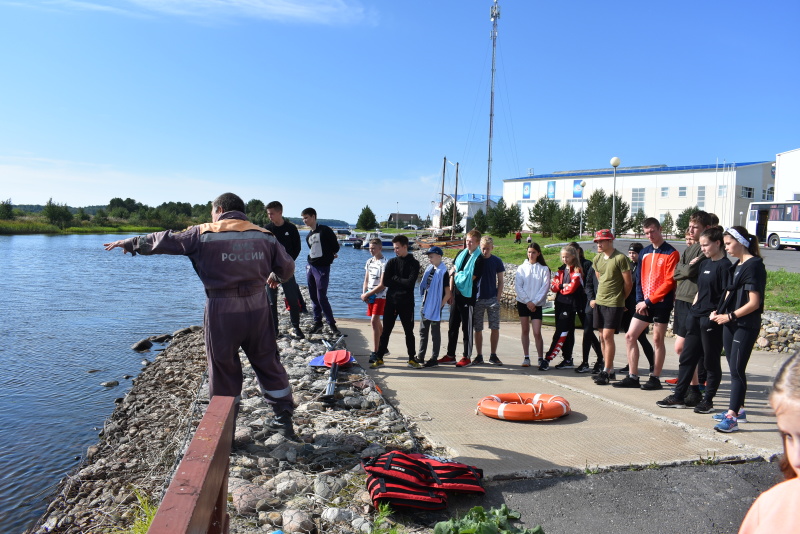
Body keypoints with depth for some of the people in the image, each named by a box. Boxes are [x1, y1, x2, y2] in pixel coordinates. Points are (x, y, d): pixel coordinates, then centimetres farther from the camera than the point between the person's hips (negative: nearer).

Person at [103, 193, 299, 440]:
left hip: (222, 309, -3)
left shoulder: (203, 234, -2)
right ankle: (284, 419, 22)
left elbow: (164, 241, 5)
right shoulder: (265, 235, 6)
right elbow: (287, 267, 7)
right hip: (258, 306, 3)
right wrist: (274, 278, 30)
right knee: (268, 363, 14)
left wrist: (129, 243, 20)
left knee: (223, 369, 11)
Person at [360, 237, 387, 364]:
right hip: (370, 296, 8)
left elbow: (382, 285, -17)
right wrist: (364, 293, -1)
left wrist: (367, 294, -14)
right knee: (377, 322, 15)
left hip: (380, 296, -8)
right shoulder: (369, 262, 10)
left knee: (374, 322, -15)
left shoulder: (384, 263, -14)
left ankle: (375, 352, -13)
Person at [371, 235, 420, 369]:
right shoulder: (391, 262, 6)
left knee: (409, 331, 7)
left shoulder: (414, 263, -1)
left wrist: (395, 279, -7)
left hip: (406, 303, -2)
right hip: (391, 301, 2)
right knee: (386, 330, 5)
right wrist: (401, 282, -8)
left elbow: (410, 283, -15)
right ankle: (379, 358, 11)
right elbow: (385, 282, -3)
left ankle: (411, 359, 17)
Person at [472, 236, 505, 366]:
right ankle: (479, 356, 13)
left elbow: (500, 281, 7)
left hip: (492, 299, 0)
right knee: (477, 329, 3)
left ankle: (493, 355, 12)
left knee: (495, 328, -1)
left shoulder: (497, 261, 3)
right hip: (477, 299, 0)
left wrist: (498, 297, -4)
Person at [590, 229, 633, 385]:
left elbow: (628, 283, -6)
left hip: (614, 304, -7)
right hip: (599, 302, 7)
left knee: (608, 336, -10)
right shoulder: (597, 259, 9)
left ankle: (606, 372, -5)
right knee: (602, 337, 9)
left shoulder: (620, 258, -11)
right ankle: (610, 370, 19)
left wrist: (620, 298, 4)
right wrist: (597, 297, 14)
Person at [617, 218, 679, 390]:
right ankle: (633, 377, 9)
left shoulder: (671, 253, -6)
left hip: (661, 303, -6)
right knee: (630, 336, 2)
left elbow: (669, 282, -13)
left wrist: (649, 301, -15)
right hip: (644, 303, 6)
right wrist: (640, 300, -1)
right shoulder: (645, 252, 13)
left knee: (658, 340, 1)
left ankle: (655, 378, 12)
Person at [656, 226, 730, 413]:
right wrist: (693, 308, 13)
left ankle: (708, 401, 16)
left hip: (711, 320, -8)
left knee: (711, 362, 5)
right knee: (686, 357, 11)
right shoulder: (704, 263, 13)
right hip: (696, 317, 8)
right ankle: (679, 397, 19)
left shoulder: (725, 266, -11)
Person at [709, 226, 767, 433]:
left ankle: (732, 418, -6)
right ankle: (737, 408, 26)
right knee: (734, 369, 14)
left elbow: (754, 302, -18)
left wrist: (730, 316, -18)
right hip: (731, 324, 8)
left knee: (737, 370, -8)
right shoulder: (737, 265, 13)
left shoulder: (754, 265, -13)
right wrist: (719, 311, 3)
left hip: (746, 326, -8)